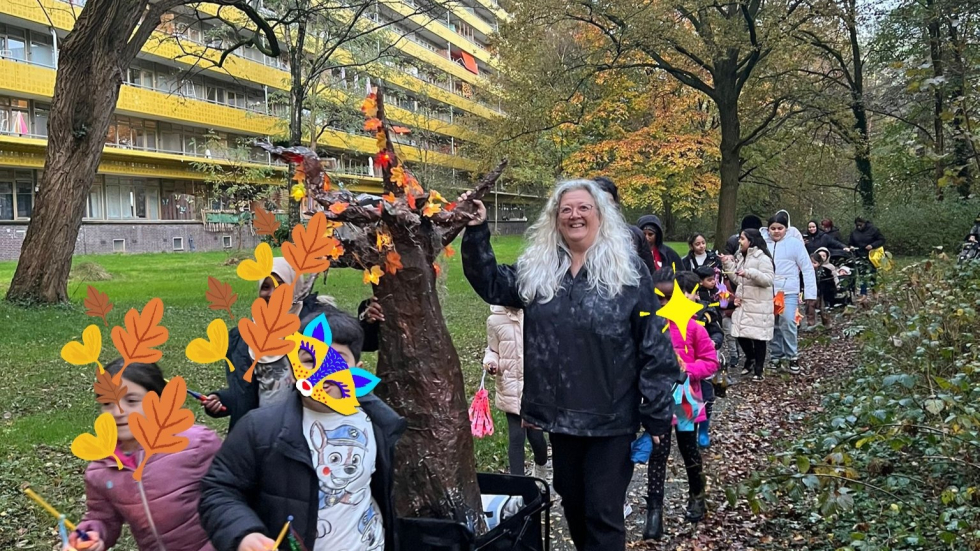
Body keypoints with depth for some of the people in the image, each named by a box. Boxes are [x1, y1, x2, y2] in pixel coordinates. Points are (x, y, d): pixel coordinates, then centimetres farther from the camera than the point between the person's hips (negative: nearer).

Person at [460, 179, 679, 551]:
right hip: (560, 412, 5)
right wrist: (477, 232, -1)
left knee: (603, 513, 5)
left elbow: (654, 345, -9)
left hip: (610, 417, -5)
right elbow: (491, 284, 12)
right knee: (571, 501, 22)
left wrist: (657, 413, -11)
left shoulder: (627, 269, -9)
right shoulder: (537, 269, 4)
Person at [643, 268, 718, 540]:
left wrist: (687, 369, -19)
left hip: (686, 400, 0)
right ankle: (654, 512, 5)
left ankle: (697, 497, 40)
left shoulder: (692, 327, -10)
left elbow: (710, 361, -5)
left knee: (689, 451, 17)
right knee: (658, 455, 0)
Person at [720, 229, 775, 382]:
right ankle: (750, 359, 32)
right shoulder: (742, 257, 15)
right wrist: (728, 264, 8)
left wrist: (750, 273, -32)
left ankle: (758, 370, 9)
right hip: (743, 304, 8)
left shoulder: (762, 258, -12)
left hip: (759, 306, -8)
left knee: (758, 336, -1)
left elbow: (768, 280, -21)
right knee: (741, 334, 8)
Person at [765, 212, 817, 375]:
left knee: (788, 322, -13)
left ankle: (792, 357, 3)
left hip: (788, 291, -3)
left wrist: (810, 293, -4)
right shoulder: (763, 244, 6)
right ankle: (776, 356, 21)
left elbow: (807, 269, -1)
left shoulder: (795, 243, -1)